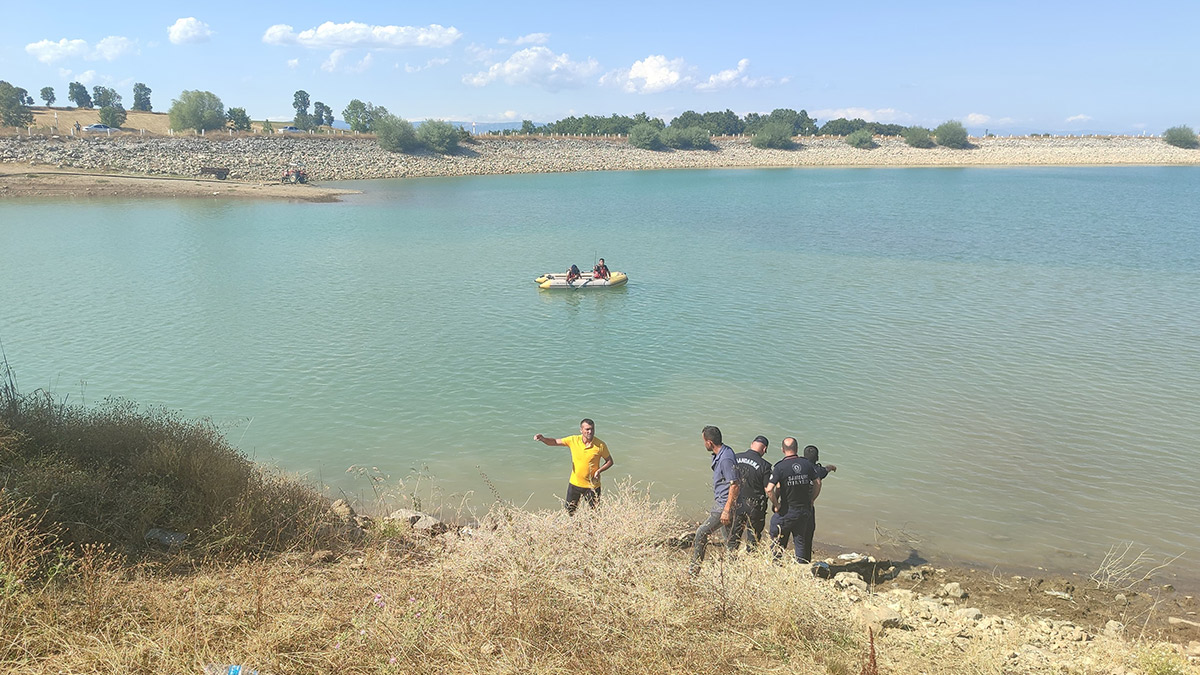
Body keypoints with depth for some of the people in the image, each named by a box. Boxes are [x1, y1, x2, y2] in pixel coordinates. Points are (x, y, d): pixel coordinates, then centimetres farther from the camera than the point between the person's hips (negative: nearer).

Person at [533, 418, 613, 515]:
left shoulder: (600, 445, -14)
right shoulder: (573, 440, -9)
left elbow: (610, 461, -2)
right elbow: (554, 442, -2)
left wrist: (599, 471, -19)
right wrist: (542, 438, -22)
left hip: (592, 486, -2)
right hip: (575, 484, 2)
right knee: (569, 512, 14)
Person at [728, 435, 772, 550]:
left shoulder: (735, 458, -3)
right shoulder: (764, 465, -14)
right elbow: (768, 489, -12)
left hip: (736, 503, 3)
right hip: (755, 506, -3)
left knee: (733, 536, 15)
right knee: (753, 538, 11)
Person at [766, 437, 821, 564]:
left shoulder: (780, 467, -15)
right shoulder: (807, 464, -3)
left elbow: (769, 490, -23)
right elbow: (818, 484, 3)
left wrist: (776, 505, -9)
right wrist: (810, 500, 13)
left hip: (786, 511, -4)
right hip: (805, 510, 4)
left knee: (777, 543, 10)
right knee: (801, 542, 15)